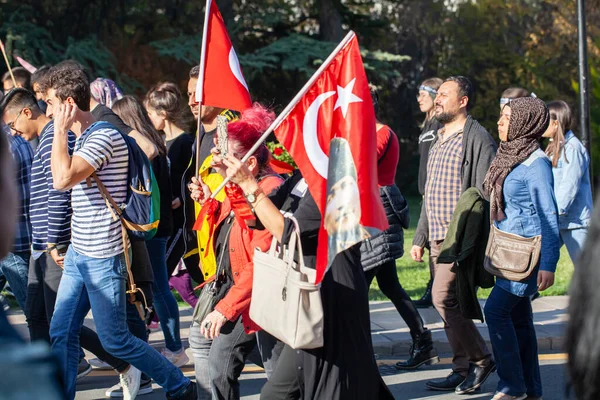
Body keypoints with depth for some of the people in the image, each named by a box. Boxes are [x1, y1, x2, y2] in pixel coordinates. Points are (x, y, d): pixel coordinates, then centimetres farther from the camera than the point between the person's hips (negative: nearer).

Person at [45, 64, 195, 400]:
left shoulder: (105, 137, -18)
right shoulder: (82, 139, 11)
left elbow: (63, 179, -30)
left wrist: (60, 129, -21)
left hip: (103, 257, -9)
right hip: (78, 254, 9)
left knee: (115, 340, 0)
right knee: (61, 333, 7)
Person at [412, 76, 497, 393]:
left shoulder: (477, 138, -9)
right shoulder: (439, 140, 19)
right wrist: (420, 237, 21)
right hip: (439, 237, 9)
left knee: (444, 298, -16)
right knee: (451, 305, 8)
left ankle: (480, 358, -2)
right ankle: (464, 369, 14)